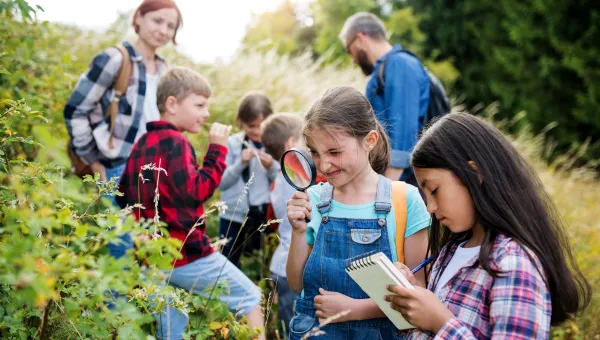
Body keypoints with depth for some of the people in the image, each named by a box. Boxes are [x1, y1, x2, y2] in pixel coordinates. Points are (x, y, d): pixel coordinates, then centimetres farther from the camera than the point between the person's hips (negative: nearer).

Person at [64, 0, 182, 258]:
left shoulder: (163, 69, 12)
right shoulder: (115, 59, -10)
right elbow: (75, 111, -9)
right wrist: (94, 163, -7)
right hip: (121, 172, -7)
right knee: (126, 252, -5)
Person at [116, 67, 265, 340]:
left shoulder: (142, 144, 12)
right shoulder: (174, 141, -13)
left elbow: (123, 196, 18)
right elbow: (196, 191, -19)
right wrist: (217, 148, -15)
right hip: (186, 254, -8)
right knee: (249, 296, 5)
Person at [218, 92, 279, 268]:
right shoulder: (232, 143, -2)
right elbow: (221, 182, -5)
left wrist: (271, 166, -20)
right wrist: (241, 163, -17)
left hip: (265, 216, 0)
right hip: (233, 215, 0)